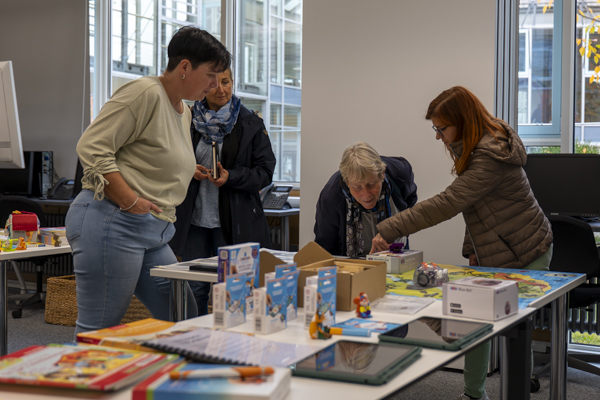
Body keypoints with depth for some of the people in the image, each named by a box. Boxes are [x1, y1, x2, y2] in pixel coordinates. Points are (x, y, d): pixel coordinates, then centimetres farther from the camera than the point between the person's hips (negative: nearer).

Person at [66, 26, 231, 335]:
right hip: (112, 222, -10)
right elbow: (91, 147, -17)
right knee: (97, 334, -4)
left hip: (153, 233, 10)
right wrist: (130, 202, -20)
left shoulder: (184, 112, 20)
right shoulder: (145, 93, -11)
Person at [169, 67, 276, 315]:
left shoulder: (251, 124, 2)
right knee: (194, 289, 6)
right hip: (193, 218, 2)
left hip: (234, 222, -2)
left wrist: (231, 177, -17)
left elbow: (265, 171, -1)